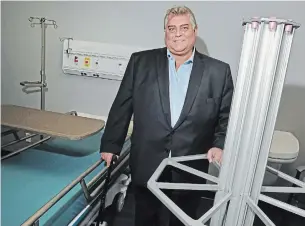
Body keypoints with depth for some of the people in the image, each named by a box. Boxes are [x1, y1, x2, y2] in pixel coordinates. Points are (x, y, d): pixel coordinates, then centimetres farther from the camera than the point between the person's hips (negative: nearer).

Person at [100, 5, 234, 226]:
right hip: (147, 165, 1)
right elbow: (122, 107, 2)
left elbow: (227, 115, 4)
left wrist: (220, 145, -11)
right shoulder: (141, 61, 1)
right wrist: (110, 145, 3)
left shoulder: (218, 71, 0)